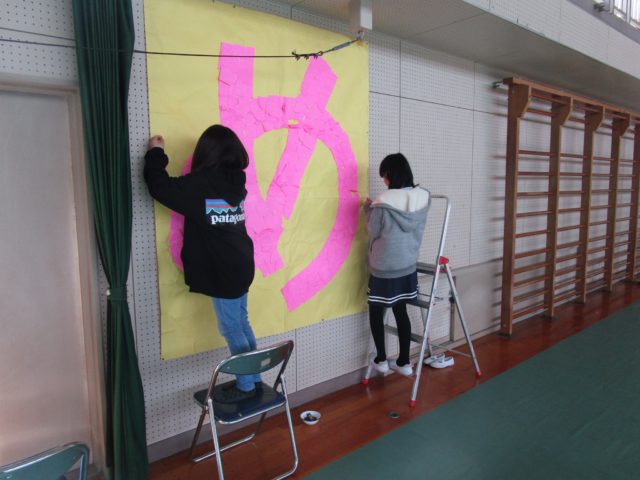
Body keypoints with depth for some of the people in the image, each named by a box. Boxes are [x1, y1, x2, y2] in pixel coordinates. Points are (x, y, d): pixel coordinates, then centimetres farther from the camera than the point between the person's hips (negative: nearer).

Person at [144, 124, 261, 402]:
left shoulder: (200, 184, -17)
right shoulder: (236, 181, 5)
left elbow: (161, 187, -12)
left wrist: (156, 153, 3)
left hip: (221, 271, -8)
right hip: (240, 266, 8)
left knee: (231, 329, 4)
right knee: (241, 323, 18)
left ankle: (245, 385, 17)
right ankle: (253, 378, 29)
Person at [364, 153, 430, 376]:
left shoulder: (383, 202, -22)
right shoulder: (423, 197, -4)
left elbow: (373, 233, -10)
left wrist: (368, 209, 4)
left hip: (384, 267, -5)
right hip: (407, 265, 6)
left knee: (376, 311, 14)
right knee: (401, 311, 16)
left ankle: (381, 360, 23)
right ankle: (404, 362, 24)